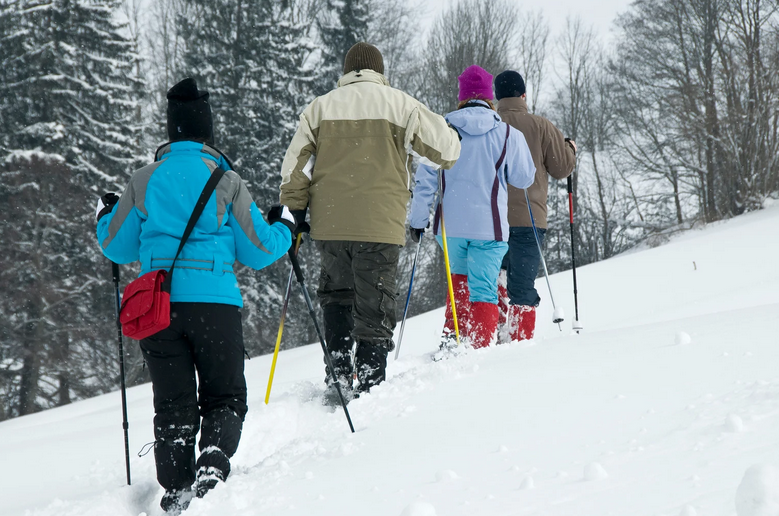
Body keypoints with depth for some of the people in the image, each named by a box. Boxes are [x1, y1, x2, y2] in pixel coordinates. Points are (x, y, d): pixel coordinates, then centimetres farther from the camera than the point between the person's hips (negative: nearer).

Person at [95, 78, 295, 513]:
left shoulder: (145, 181, 6)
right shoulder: (226, 182, 0)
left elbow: (117, 247, 14)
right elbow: (258, 251, 3)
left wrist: (107, 216, 35)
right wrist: (284, 228, 23)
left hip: (157, 305, 2)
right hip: (214, 303, -2)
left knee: (174, 403, 9)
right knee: (225, 398, 9)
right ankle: (215, 456, -18)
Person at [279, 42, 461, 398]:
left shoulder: (319, 107, 10)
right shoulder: (400, 105, 3)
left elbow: (294, 166, 7)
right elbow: (446, 148, 5)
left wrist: (295, 216, 13)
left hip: (329, 223, 3)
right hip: (380, 225, -2)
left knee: (336, 295, 20)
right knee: (375, 307, 3)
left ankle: (337, 374, 8)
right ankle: (369, 386, 0)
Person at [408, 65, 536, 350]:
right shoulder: (507, 134, -4)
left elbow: (425, 179, 1)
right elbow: (524, 178, 6)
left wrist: (418, 218, 7)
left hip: (450, 224, 2)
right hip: (489, 227, -2)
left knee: (459, 278, 24)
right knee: (484, 291, 2)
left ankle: (452, 337, 13)